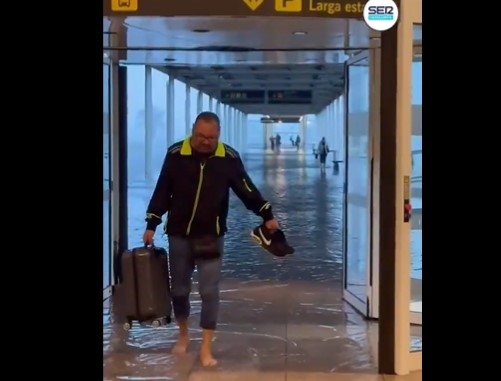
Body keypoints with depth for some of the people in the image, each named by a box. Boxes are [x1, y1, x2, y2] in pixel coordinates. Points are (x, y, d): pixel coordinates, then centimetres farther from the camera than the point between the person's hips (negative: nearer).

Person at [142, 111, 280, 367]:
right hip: (179, 235, 1)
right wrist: (151, 225, 0)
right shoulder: (175, 154, -6)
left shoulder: (229, 157, -7)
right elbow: (162, 192, 0)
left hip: (211, 236, -1)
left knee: (209, 292, -3)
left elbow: (247, 190, 0)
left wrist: (267, 215, -7)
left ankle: (206, 349, 4)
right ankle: (183, 335, 35)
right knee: (179, 289, 12)